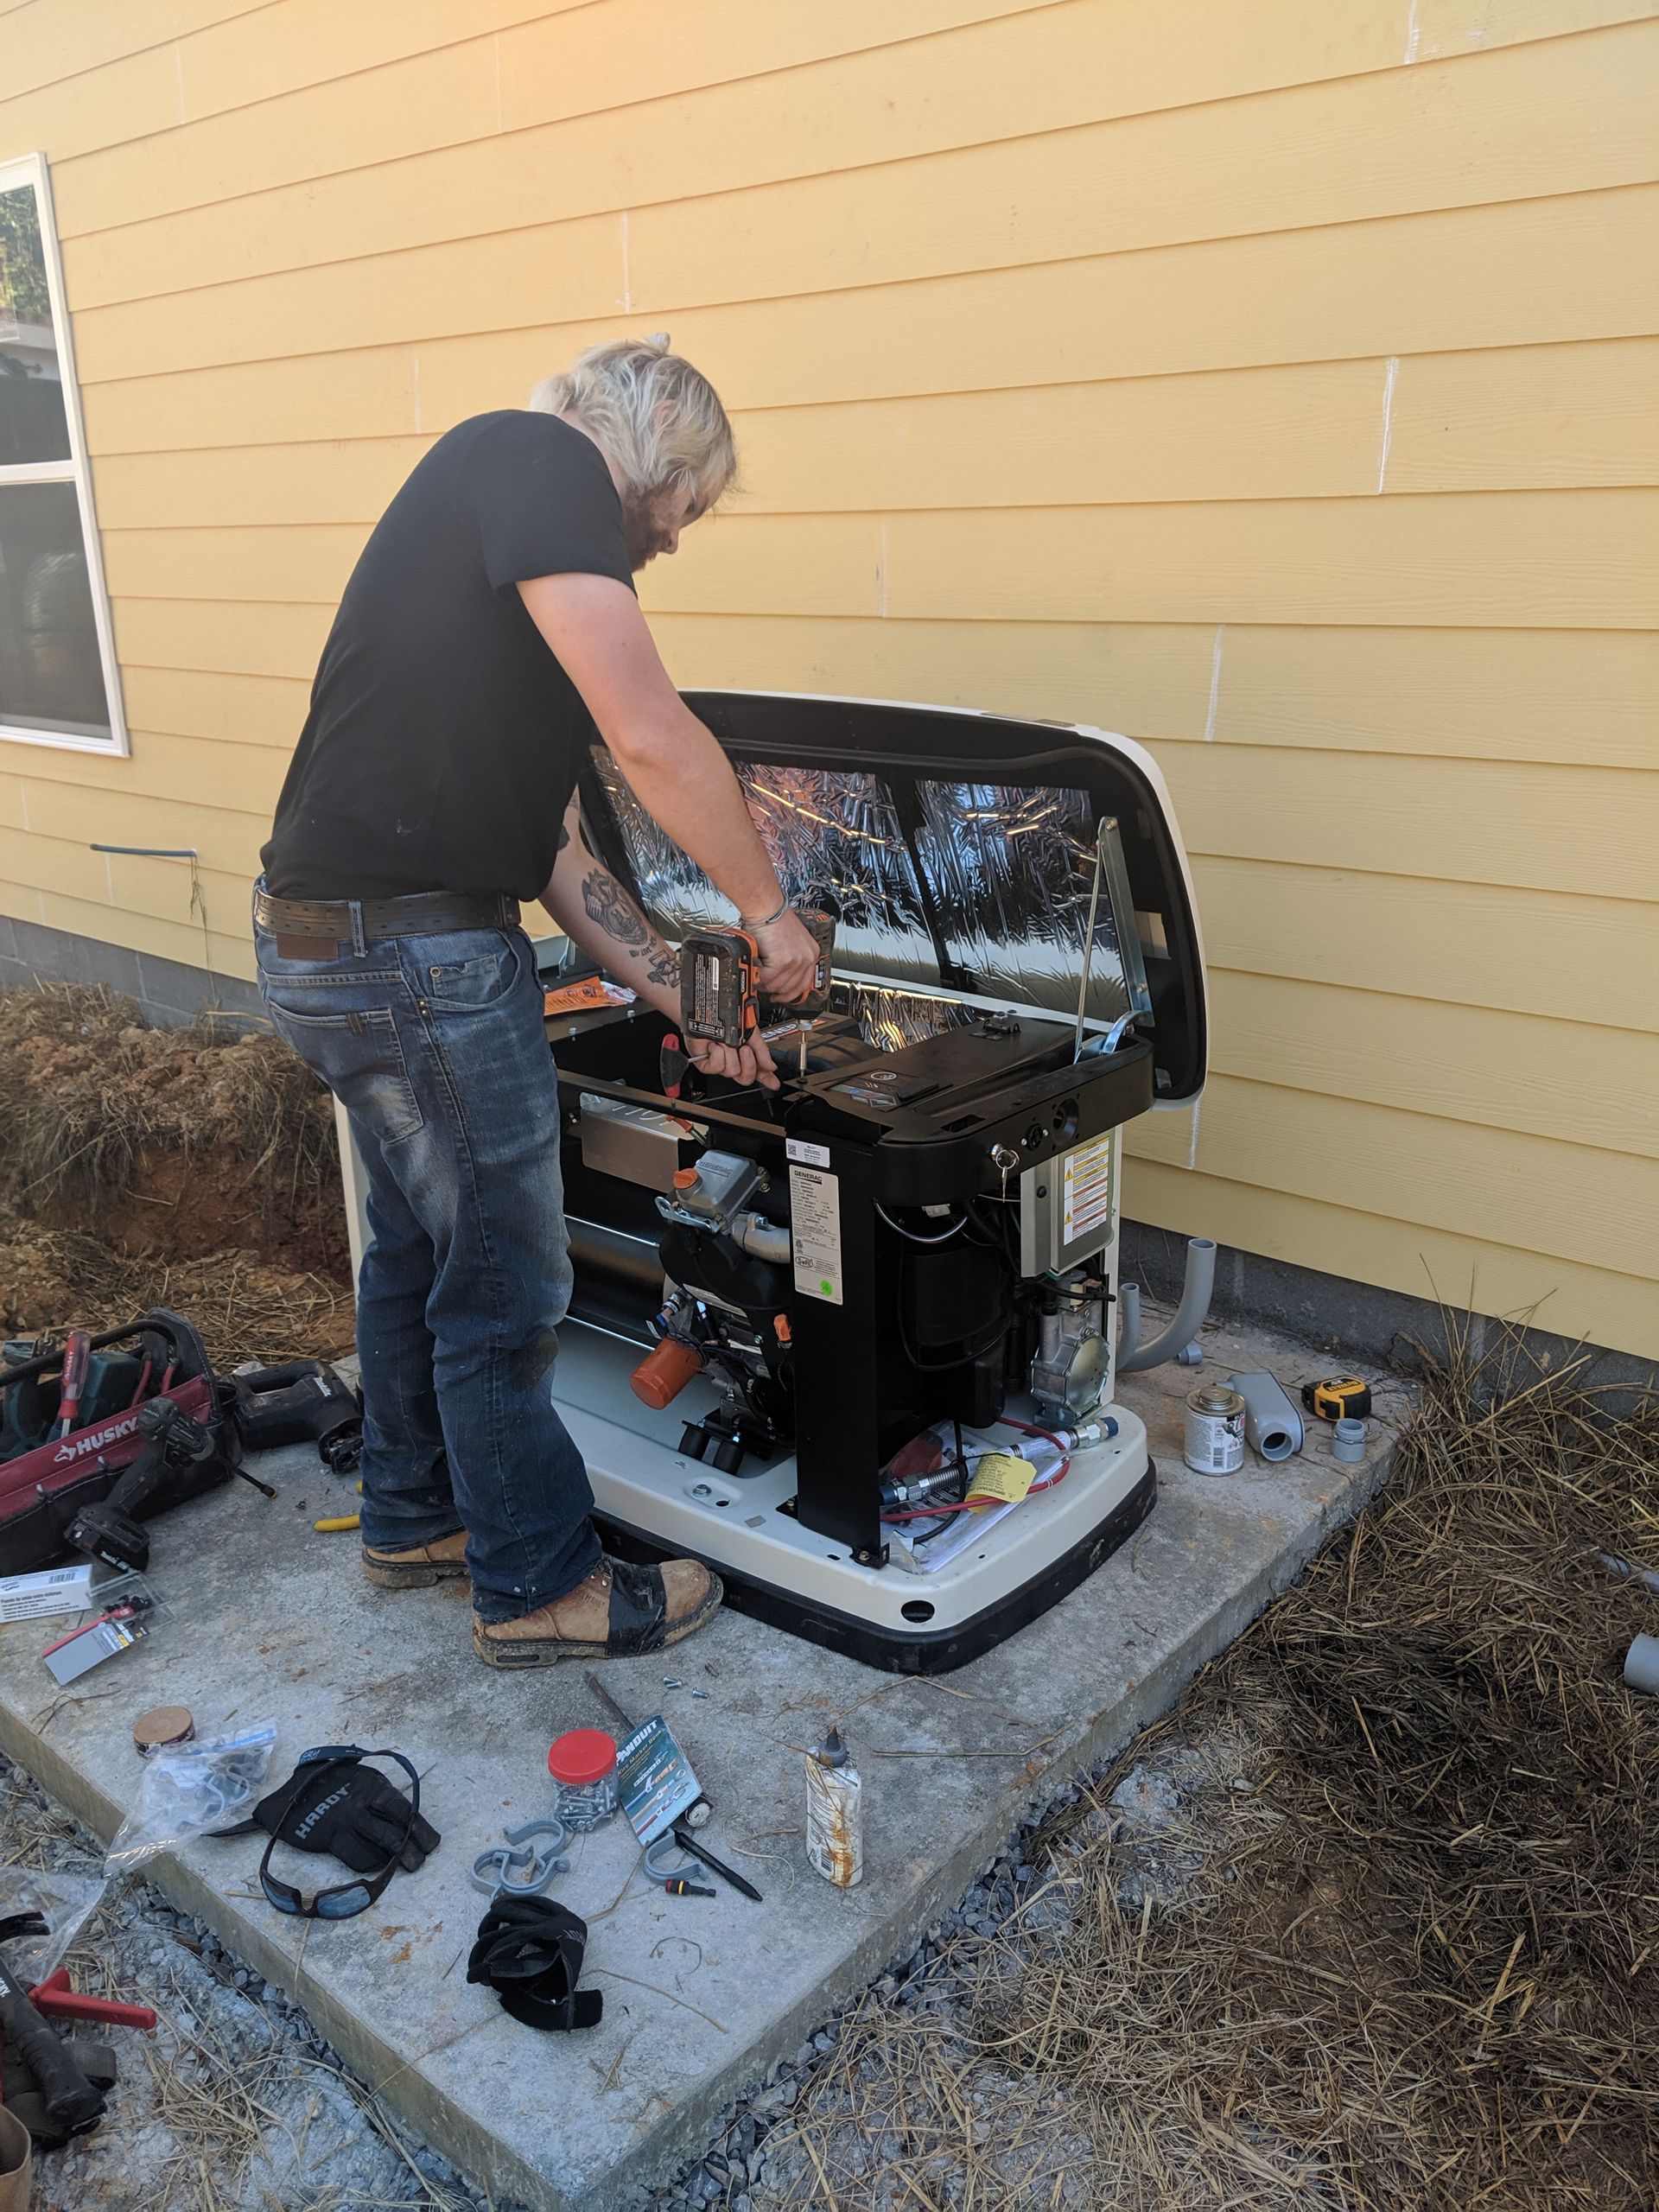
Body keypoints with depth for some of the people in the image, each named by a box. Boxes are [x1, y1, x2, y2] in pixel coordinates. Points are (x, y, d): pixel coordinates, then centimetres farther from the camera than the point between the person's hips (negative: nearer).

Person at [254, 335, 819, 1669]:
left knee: (418, 1247, 23)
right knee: (504, 1290, 4)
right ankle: (540, 1587, 23)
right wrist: (770, 911, -7)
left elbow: (552, 845, 19)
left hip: (334, 946, 10)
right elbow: (653, 738, -20)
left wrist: (683, 995, 17)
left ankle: (418, 1519, 43)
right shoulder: (535, 459, -8)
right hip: (418, 957, -10)